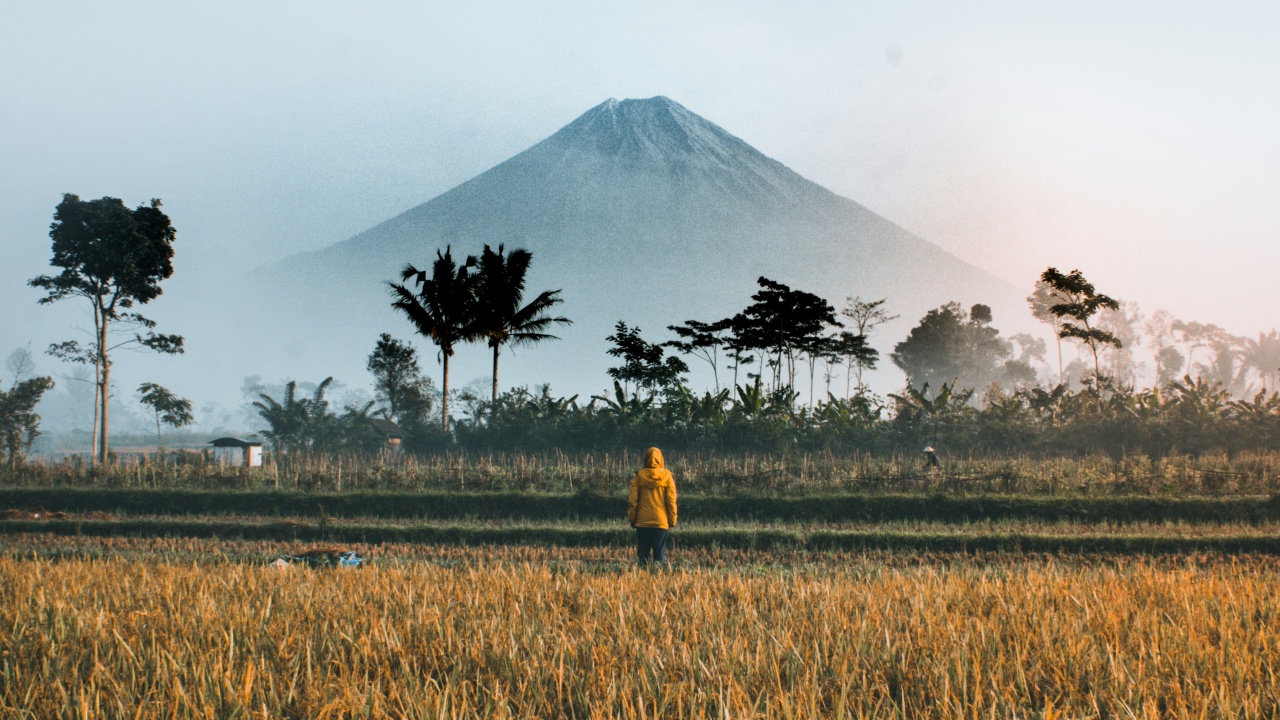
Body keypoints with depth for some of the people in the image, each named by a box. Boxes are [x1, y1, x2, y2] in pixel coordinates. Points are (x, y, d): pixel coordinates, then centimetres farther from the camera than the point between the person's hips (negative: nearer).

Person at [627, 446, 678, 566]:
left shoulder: (639, 476, -1)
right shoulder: (666, 476, -3)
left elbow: (633, 500, -1)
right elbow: (671, 500, -3)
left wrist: (632, 519, 7)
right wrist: (672, 520, 3)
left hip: (642, 521, 1)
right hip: (661, 521, -1)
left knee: (642, 553, 8)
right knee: (660, 553, 3)